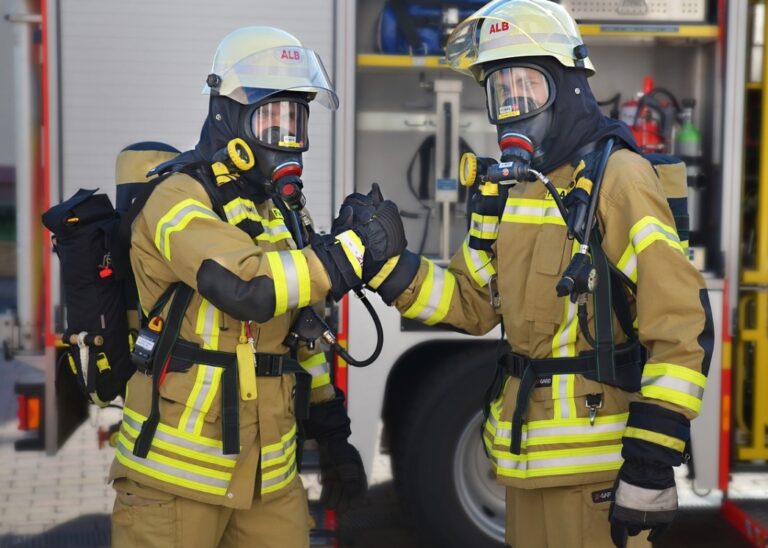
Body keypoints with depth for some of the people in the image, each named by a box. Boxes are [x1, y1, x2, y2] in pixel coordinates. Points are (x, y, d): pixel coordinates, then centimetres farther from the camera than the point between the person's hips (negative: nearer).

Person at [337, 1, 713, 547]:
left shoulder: (617, 180, -14)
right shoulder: (509, 188, 10)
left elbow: (682, 328, -18)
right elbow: (470, 303, 13)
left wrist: (652, 465, -20)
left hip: (597, 462, -7)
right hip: (527, 457, 8)